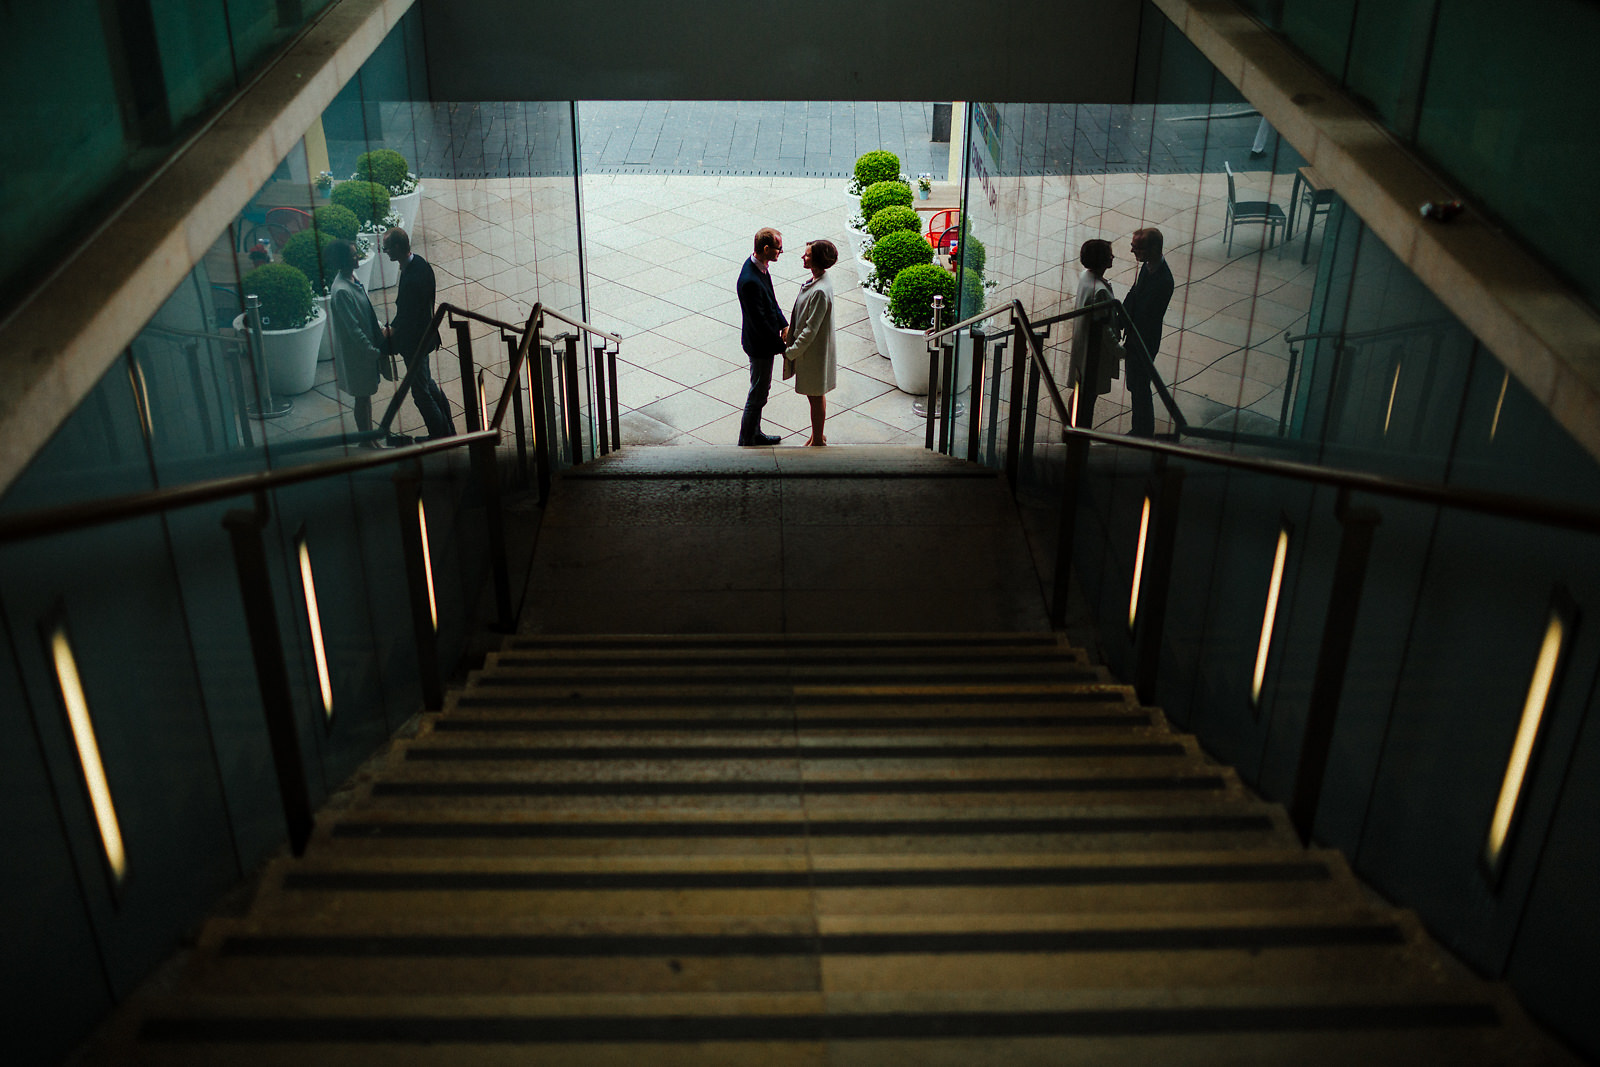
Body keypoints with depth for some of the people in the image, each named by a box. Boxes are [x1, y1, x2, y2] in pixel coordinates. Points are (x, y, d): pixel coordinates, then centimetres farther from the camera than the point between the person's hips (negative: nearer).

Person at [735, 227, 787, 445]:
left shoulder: (759, 266, -1)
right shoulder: (750, 281, -31)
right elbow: (759, 321, -26)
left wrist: (783, 326, 4)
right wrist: (781, 346, -18)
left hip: (764, 339, 10)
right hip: (760, 345, -10)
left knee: (761, 389, 23)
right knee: (758, 394, 5)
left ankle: (754, 433, 39)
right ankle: (746, 441, 19)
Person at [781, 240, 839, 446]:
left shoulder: (820, 291, -29)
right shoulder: (816, 281, 2)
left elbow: (811, 329, -26)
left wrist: (791, 352, -18)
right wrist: (789, 331, 15)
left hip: (815, 352, -9)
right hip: (810, 349, 9)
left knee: (816, 397, 7)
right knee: (815, 395, 21)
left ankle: (818, 440, 21)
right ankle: (817, 435, 36)